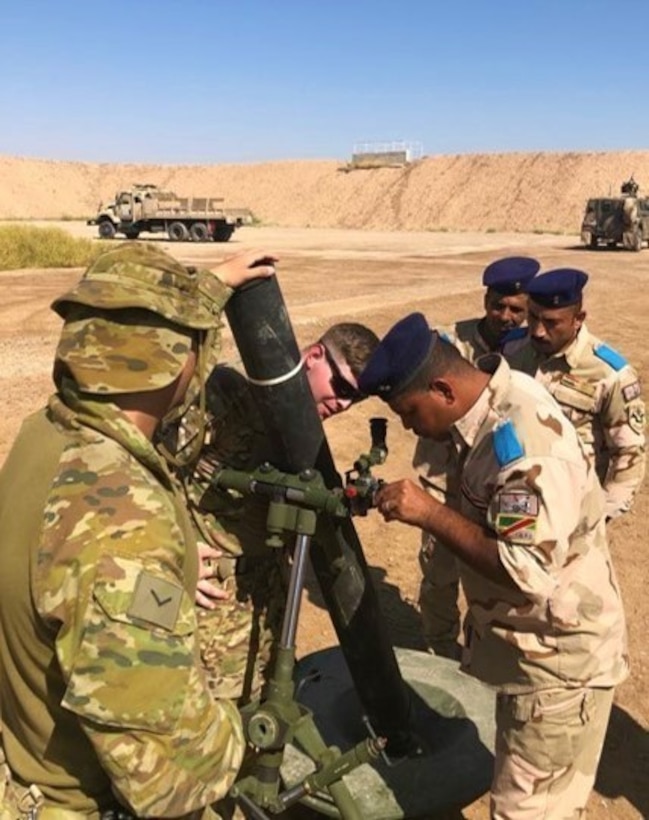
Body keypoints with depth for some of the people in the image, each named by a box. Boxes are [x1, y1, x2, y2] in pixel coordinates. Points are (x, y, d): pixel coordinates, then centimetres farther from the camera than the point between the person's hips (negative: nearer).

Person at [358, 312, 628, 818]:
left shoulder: (523, 438, -30)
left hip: (560, 662, -9)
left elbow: (529, 571, -34)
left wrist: (430, 514, -31)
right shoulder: (497, 403, -1)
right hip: (534, 650, 9)